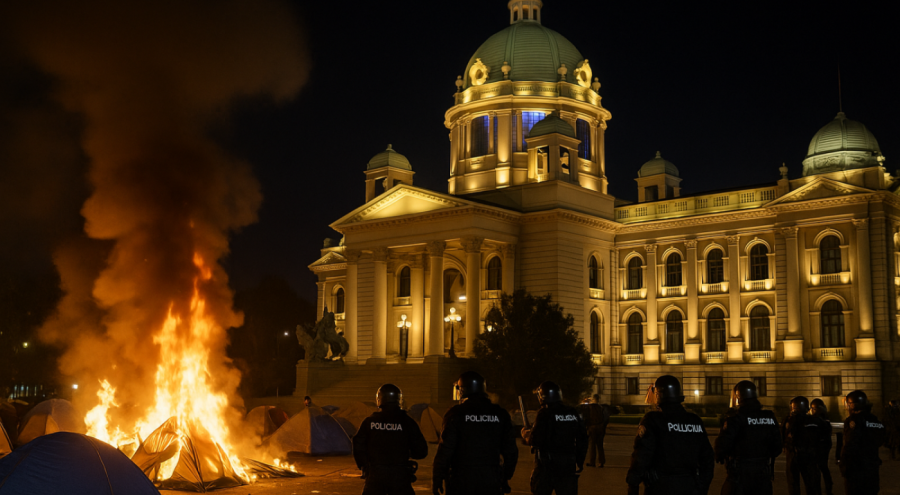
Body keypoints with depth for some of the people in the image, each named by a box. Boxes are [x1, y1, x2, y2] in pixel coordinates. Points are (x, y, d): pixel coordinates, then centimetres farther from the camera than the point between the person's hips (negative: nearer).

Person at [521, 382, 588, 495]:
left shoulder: (544, 414, -13)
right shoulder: (573, 413, 7)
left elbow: (534, 439, -17)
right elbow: (582, 440, 13)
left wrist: (525, 433, 4)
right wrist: (579, 462, 21)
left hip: (546, 466, -5)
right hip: (568, 467, 5)